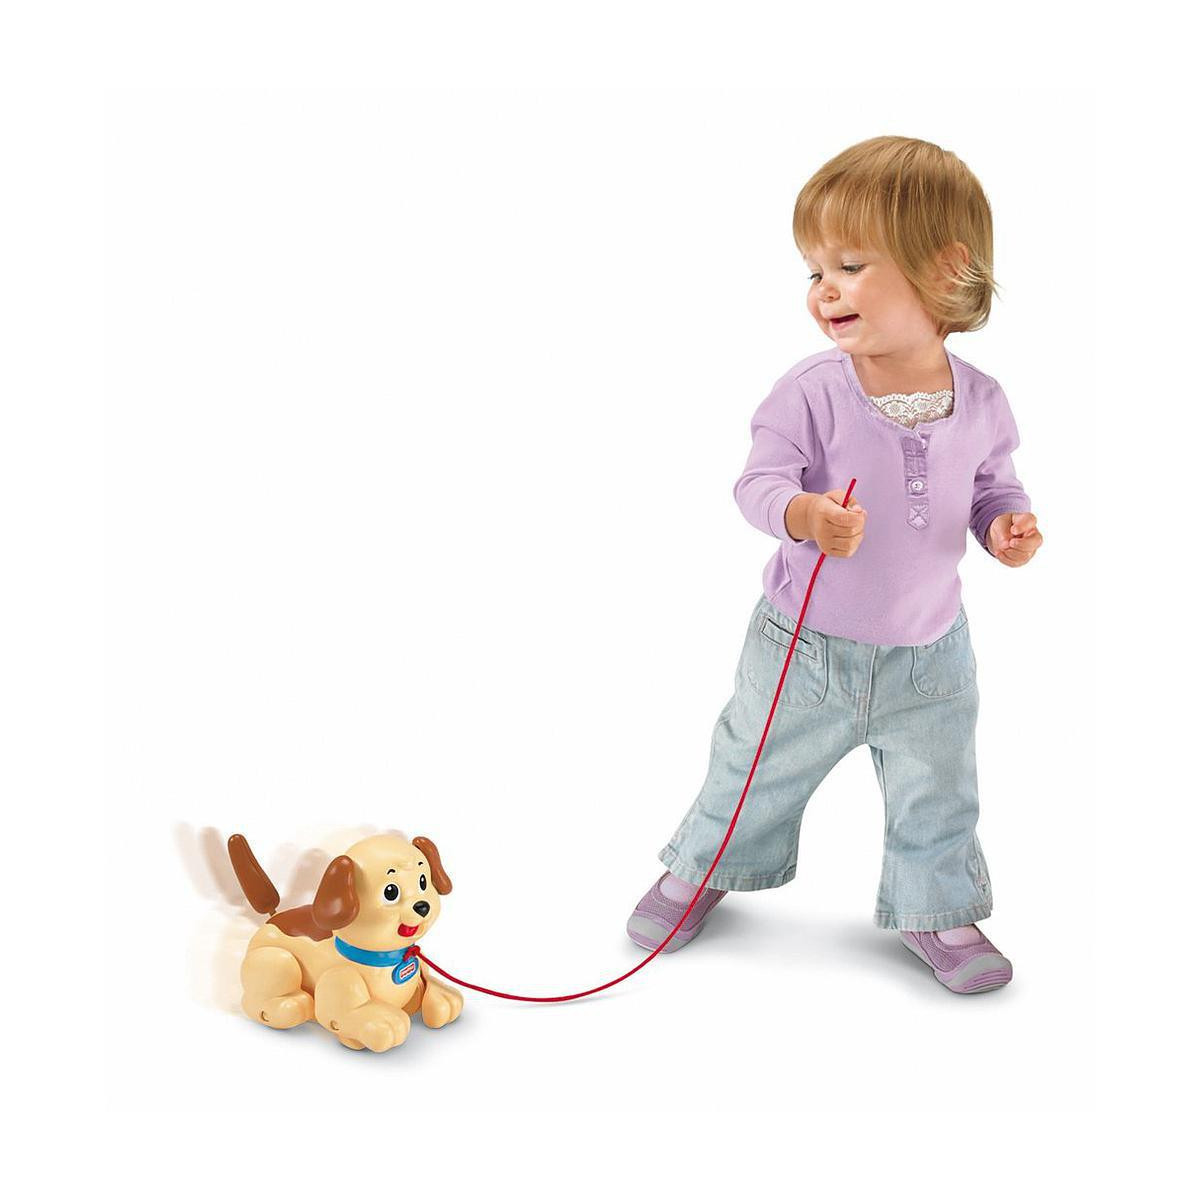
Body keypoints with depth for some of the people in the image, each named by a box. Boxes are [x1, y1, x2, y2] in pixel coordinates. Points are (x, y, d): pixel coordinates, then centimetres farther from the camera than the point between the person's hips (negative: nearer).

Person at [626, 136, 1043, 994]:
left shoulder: (979, 401, -9)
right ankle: (704, 869, 43)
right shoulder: (811, 392, -19)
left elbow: (993, 484, 5)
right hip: (805, 647, -1)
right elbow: (760, 483, -21)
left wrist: (1008, 524, -16)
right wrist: (804, 513, -42)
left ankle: (935, 910, 39)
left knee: (936, 796, 15)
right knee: (757, 770, 17)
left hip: (928, 655, 2)